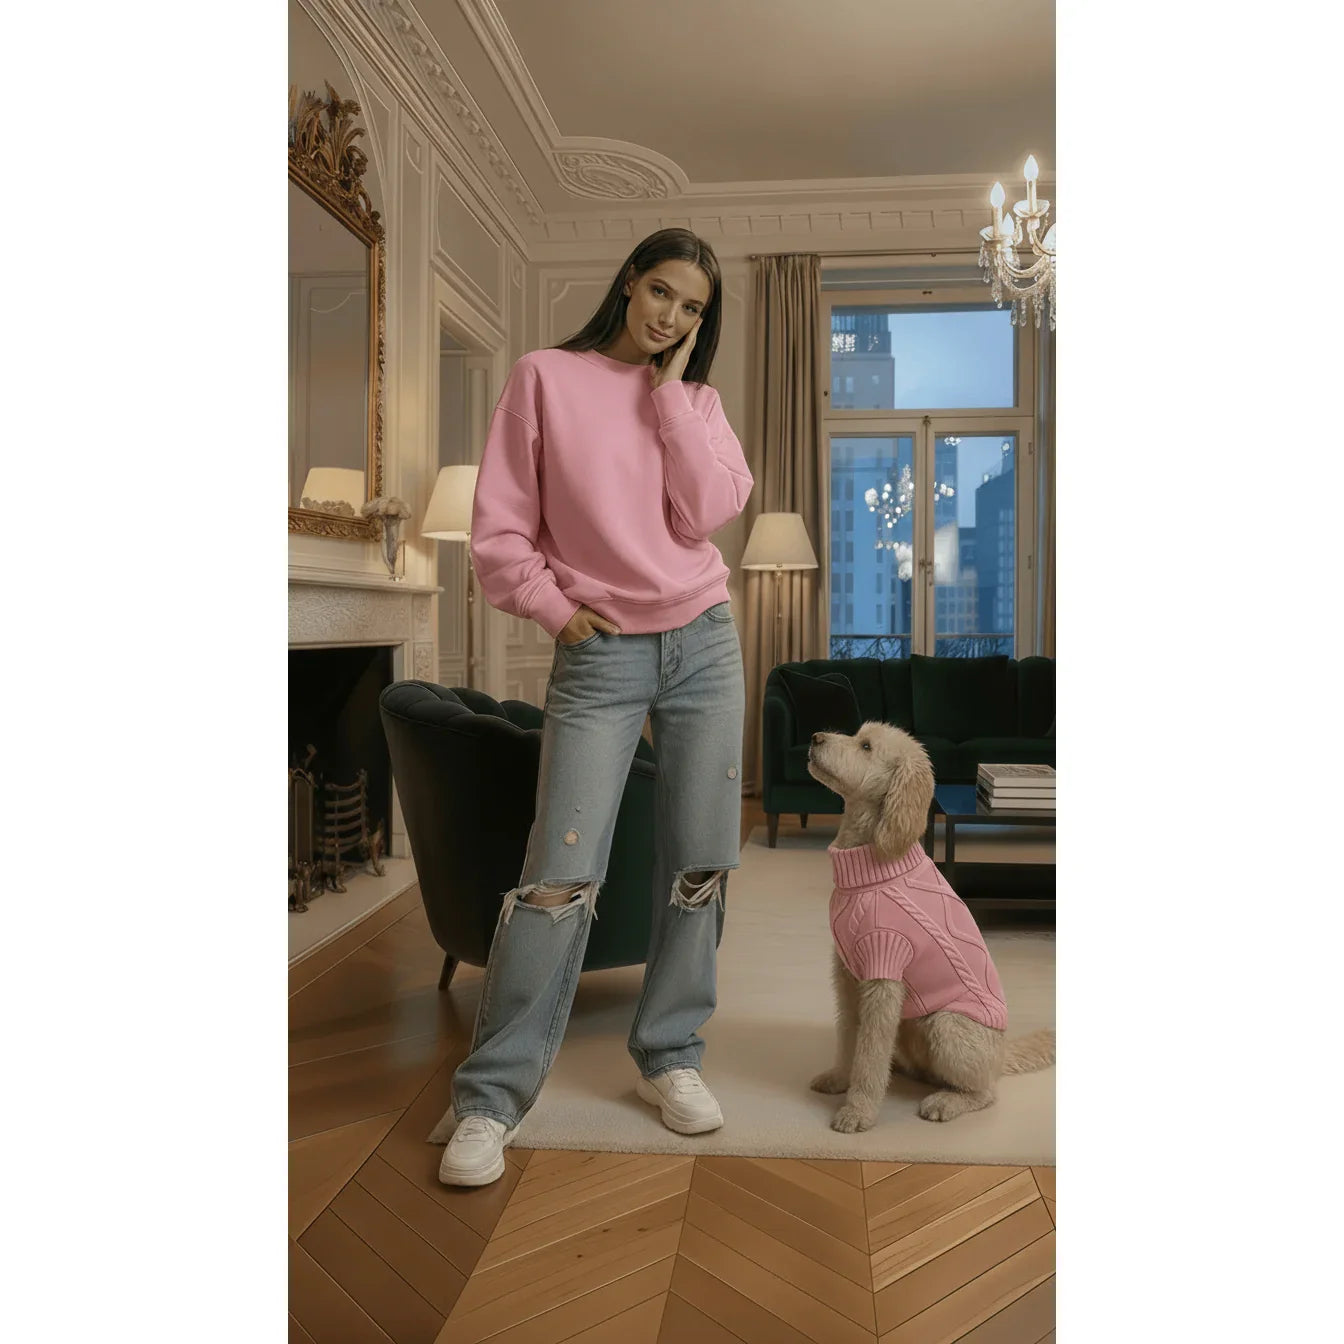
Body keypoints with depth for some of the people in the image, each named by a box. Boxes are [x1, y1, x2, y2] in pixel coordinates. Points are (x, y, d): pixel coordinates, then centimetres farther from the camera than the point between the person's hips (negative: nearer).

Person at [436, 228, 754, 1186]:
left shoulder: (697, 401, 11)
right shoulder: (547, 378, 2)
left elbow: (709, 513, -8)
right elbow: (500, 530, 0)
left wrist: (669, 389, -5)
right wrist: (558, 609, -9)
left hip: (705, 644, 4)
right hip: (600, 653, -3)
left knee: (699, 865, 6)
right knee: (561, 875, -8)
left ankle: (671, 1057, 23)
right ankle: (491, 1097, 4)